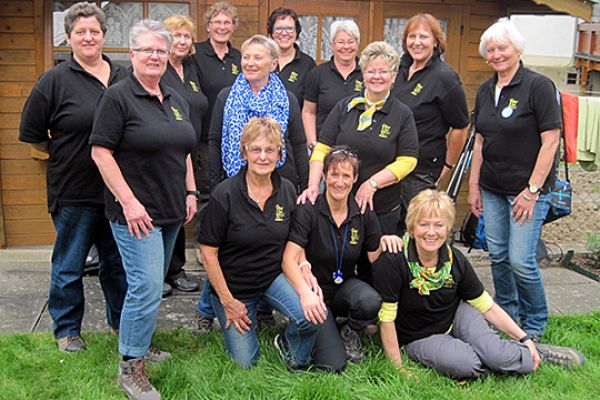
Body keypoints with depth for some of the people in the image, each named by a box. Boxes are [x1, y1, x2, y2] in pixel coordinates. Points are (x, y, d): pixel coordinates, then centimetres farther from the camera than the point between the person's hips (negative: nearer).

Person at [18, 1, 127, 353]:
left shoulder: (124, 77, 6)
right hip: (74, 192, -3)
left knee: (118, 262, 16)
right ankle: (67, 330, 27)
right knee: (69, 266, 9)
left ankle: (121, 321, 33)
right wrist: (65, 155, 4)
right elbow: (34, 136, -1)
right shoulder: (55, 81, -6)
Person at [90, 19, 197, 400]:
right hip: (137, 212, -7)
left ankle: (140, 342, 33)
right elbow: (100, 152, -13)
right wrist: (128, 200, -18)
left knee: (153, 284, 15)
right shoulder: (118, 96, -8)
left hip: (172, 211, 7)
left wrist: (191, 192, 12)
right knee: (146, 286, -11)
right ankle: (131, 366, 3)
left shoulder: (177, 100, 14)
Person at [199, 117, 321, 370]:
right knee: (245, 362, 2)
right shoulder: (224, 195, -18)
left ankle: (292, 351, 8)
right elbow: (208, 252, -13)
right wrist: (228, 301, -11)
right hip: (233, 285, -2)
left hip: (274, 276, 3)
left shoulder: (287, 191, -4)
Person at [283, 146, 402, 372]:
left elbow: (374, 260, 4)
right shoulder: (308, 211, -15)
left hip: (344, 287, 4)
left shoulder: (363, 214, -3)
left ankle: (351, 332, 2)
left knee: (371, 302, -33)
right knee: (333, 365, -20)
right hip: (315, 290, -3)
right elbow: (289, 259, -23)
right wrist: (305, 292, -40)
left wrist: (384, 243, -17)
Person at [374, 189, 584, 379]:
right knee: (464, 364, -33)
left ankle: (533, 351, 6)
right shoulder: (393, 261, -26)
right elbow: (386, 318, -20)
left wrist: (524, 338, -2)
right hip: (421, 338, -3)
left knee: (496, 356, -26)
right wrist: (398, 369, -18)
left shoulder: (455, 260, -11)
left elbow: (487, 306, 1)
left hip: (457, 316, 3)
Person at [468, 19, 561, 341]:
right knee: (498, 255, 11)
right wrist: (473, 185, 11)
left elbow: (550, 141, -14)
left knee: (521, 260, -6)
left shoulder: (538, 86, -10)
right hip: (492, 188, 6)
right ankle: (505, 314, 30)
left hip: (528, 188, -6)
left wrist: (532, 189, -17)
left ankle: (535, 324, 16)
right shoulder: (485, 91, 10)